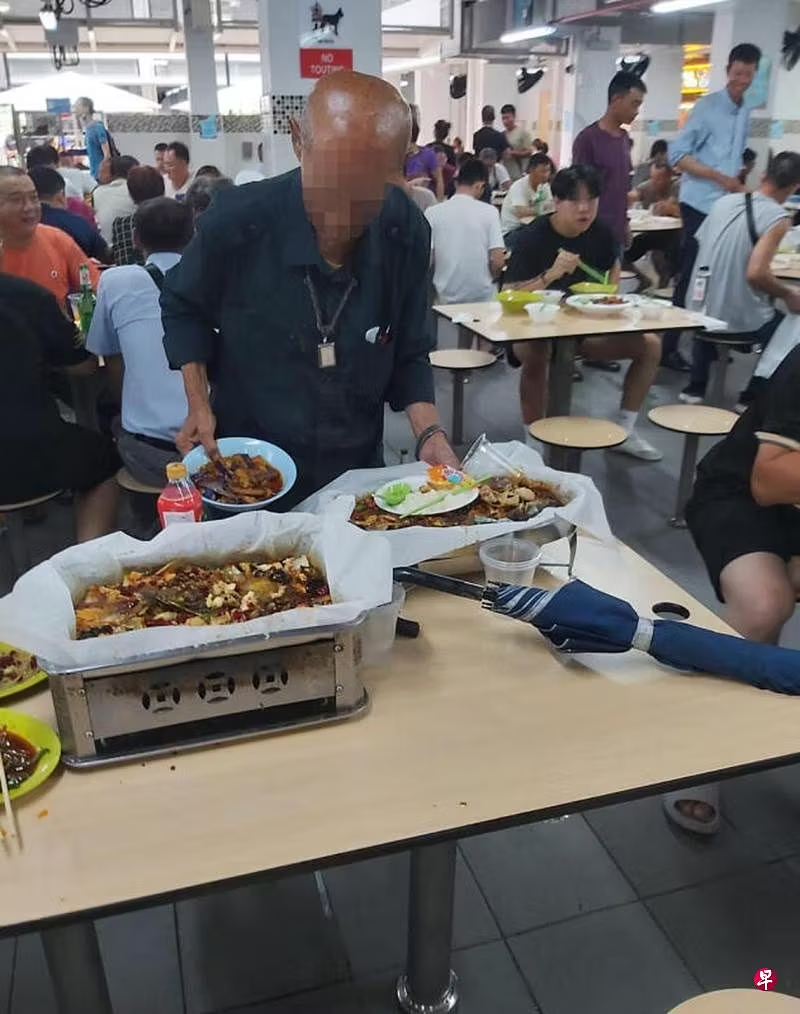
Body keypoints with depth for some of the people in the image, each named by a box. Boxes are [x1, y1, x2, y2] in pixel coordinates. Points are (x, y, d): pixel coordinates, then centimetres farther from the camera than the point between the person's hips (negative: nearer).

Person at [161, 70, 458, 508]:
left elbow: (408, 354, -2)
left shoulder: (407, 233, -14)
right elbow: (184, 308, -2)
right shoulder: (234, 222, -21)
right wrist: (199, 406, -12)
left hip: (358, 474, 2)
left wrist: (430, 433, -17)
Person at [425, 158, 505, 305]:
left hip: (446, 299, 0)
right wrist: (489, 279, 11)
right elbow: (498, 261, -11)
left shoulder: (432, 213, -5)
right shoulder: (489, 211, -6)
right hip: (483, 296, 0)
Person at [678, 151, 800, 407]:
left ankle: (695, 387, 36)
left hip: (701, 309, 6)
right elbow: (756, 274, -27)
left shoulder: (725, 201, 2)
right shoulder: (778, 217, -16)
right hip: (740, 320, -6)